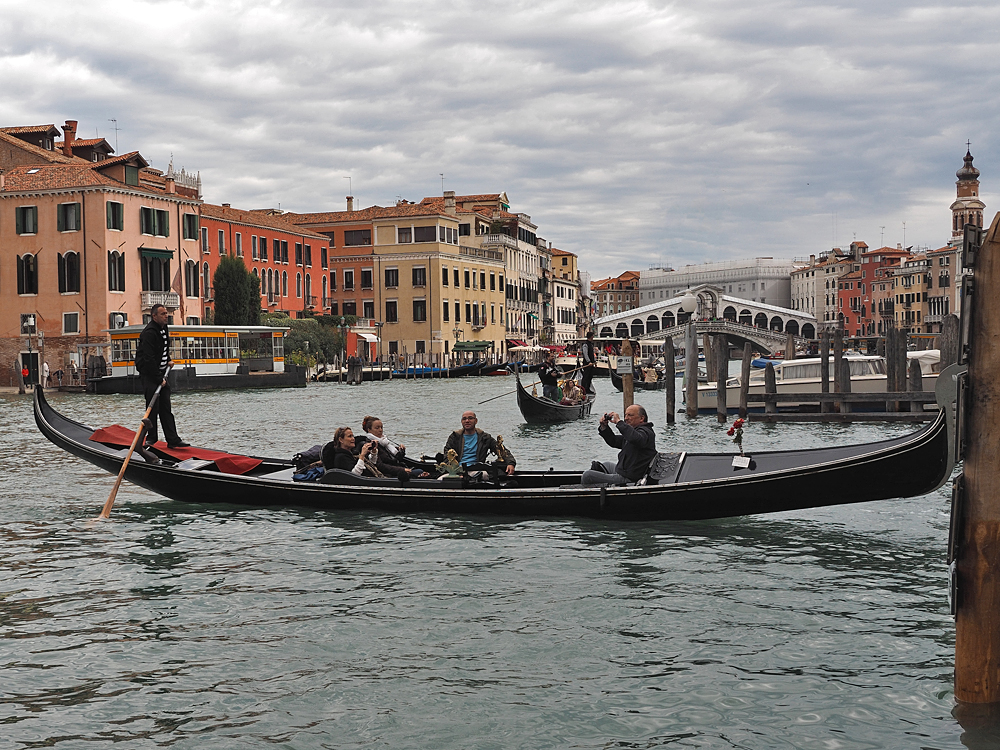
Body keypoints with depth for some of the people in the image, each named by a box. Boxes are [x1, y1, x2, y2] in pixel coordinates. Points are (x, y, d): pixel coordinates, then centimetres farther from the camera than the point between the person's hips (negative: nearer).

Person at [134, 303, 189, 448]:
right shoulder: (149, 333, -19)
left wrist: (168, 360, 16)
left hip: (160, 373, 9)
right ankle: (150, 439, 3)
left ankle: (173, 440, 5)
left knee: (166, 407, 6)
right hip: (149, 375, -9)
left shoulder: (163, 328, 12)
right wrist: (159, 379, -21)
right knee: (153, 407, -8)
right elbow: (149, 359, -23)